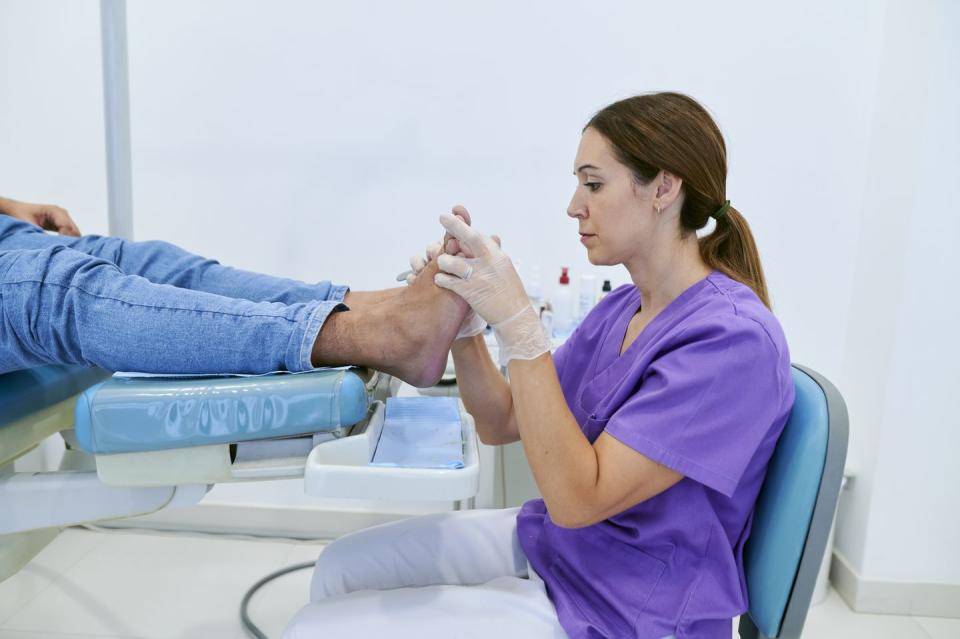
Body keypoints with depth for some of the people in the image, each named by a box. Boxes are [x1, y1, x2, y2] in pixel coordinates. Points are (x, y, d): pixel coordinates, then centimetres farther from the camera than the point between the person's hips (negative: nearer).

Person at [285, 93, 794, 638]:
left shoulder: (734, 338, -24)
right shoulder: (624, 308, 2)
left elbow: (576, 497, -28)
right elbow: (501, 424, 4)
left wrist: (517, 322, -31)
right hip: (547, 542, 8)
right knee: (343, 567, 7)